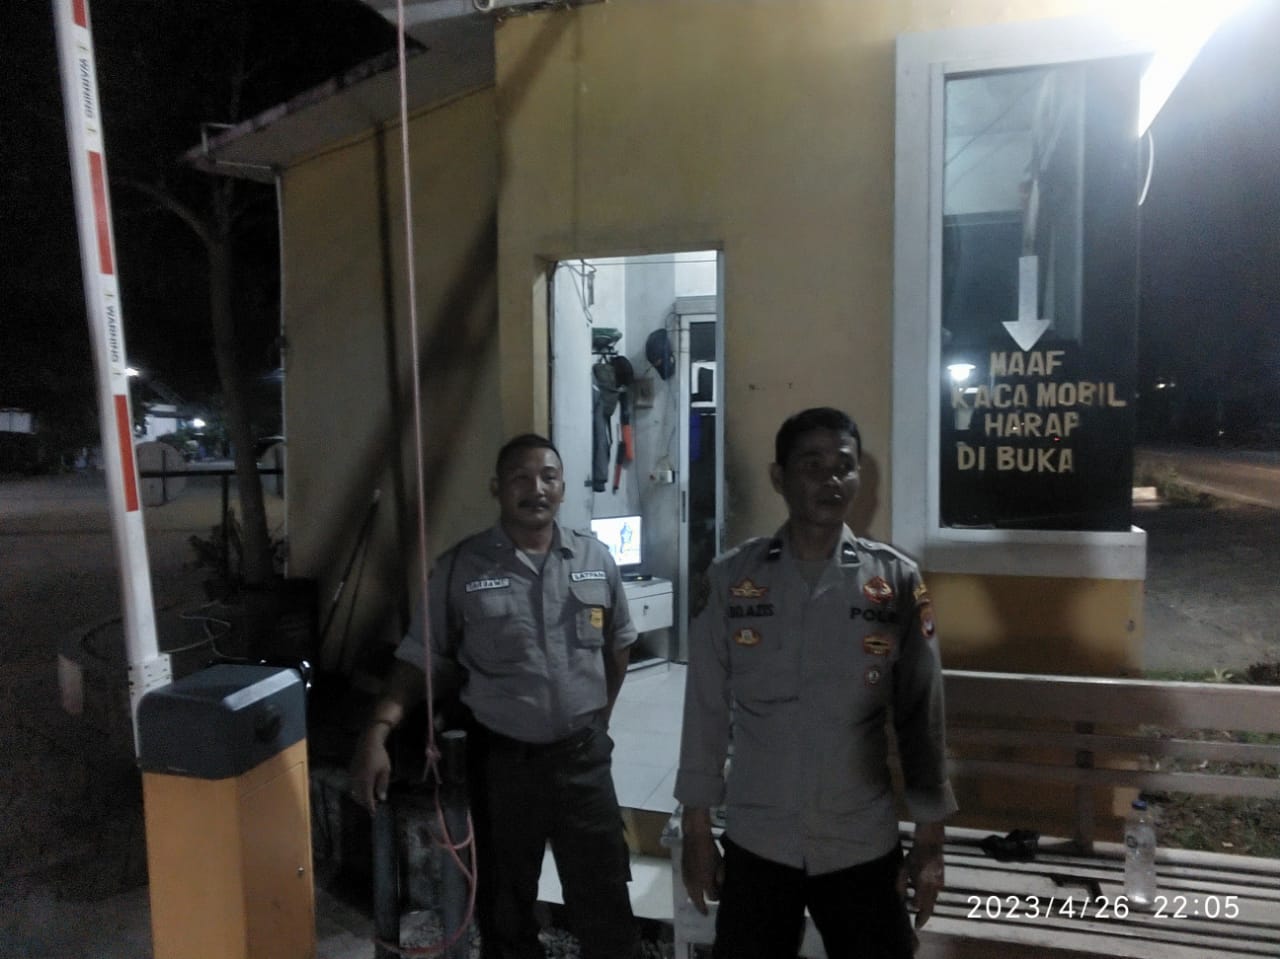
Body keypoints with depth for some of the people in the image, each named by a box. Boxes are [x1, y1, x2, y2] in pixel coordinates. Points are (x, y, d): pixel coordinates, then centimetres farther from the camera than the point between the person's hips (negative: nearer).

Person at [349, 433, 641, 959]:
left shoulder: (596, 560, 0)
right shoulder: (461, 567, -8)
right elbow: (418, 659, -7)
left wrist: (599, 717, 11)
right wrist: (377, 732, -19)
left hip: (583, 756, 2)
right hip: (501, 760, -1)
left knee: (605, 904, 13)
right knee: (505, 907, 18)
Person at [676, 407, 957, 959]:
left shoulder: (897, 582, -6)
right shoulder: (732, 578, -7)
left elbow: (922, 717, -1)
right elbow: (706, 709, -2)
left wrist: (930, 840, 0)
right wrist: (696, 830, 0)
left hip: (864, 848, 0)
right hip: (755, 844, 0)